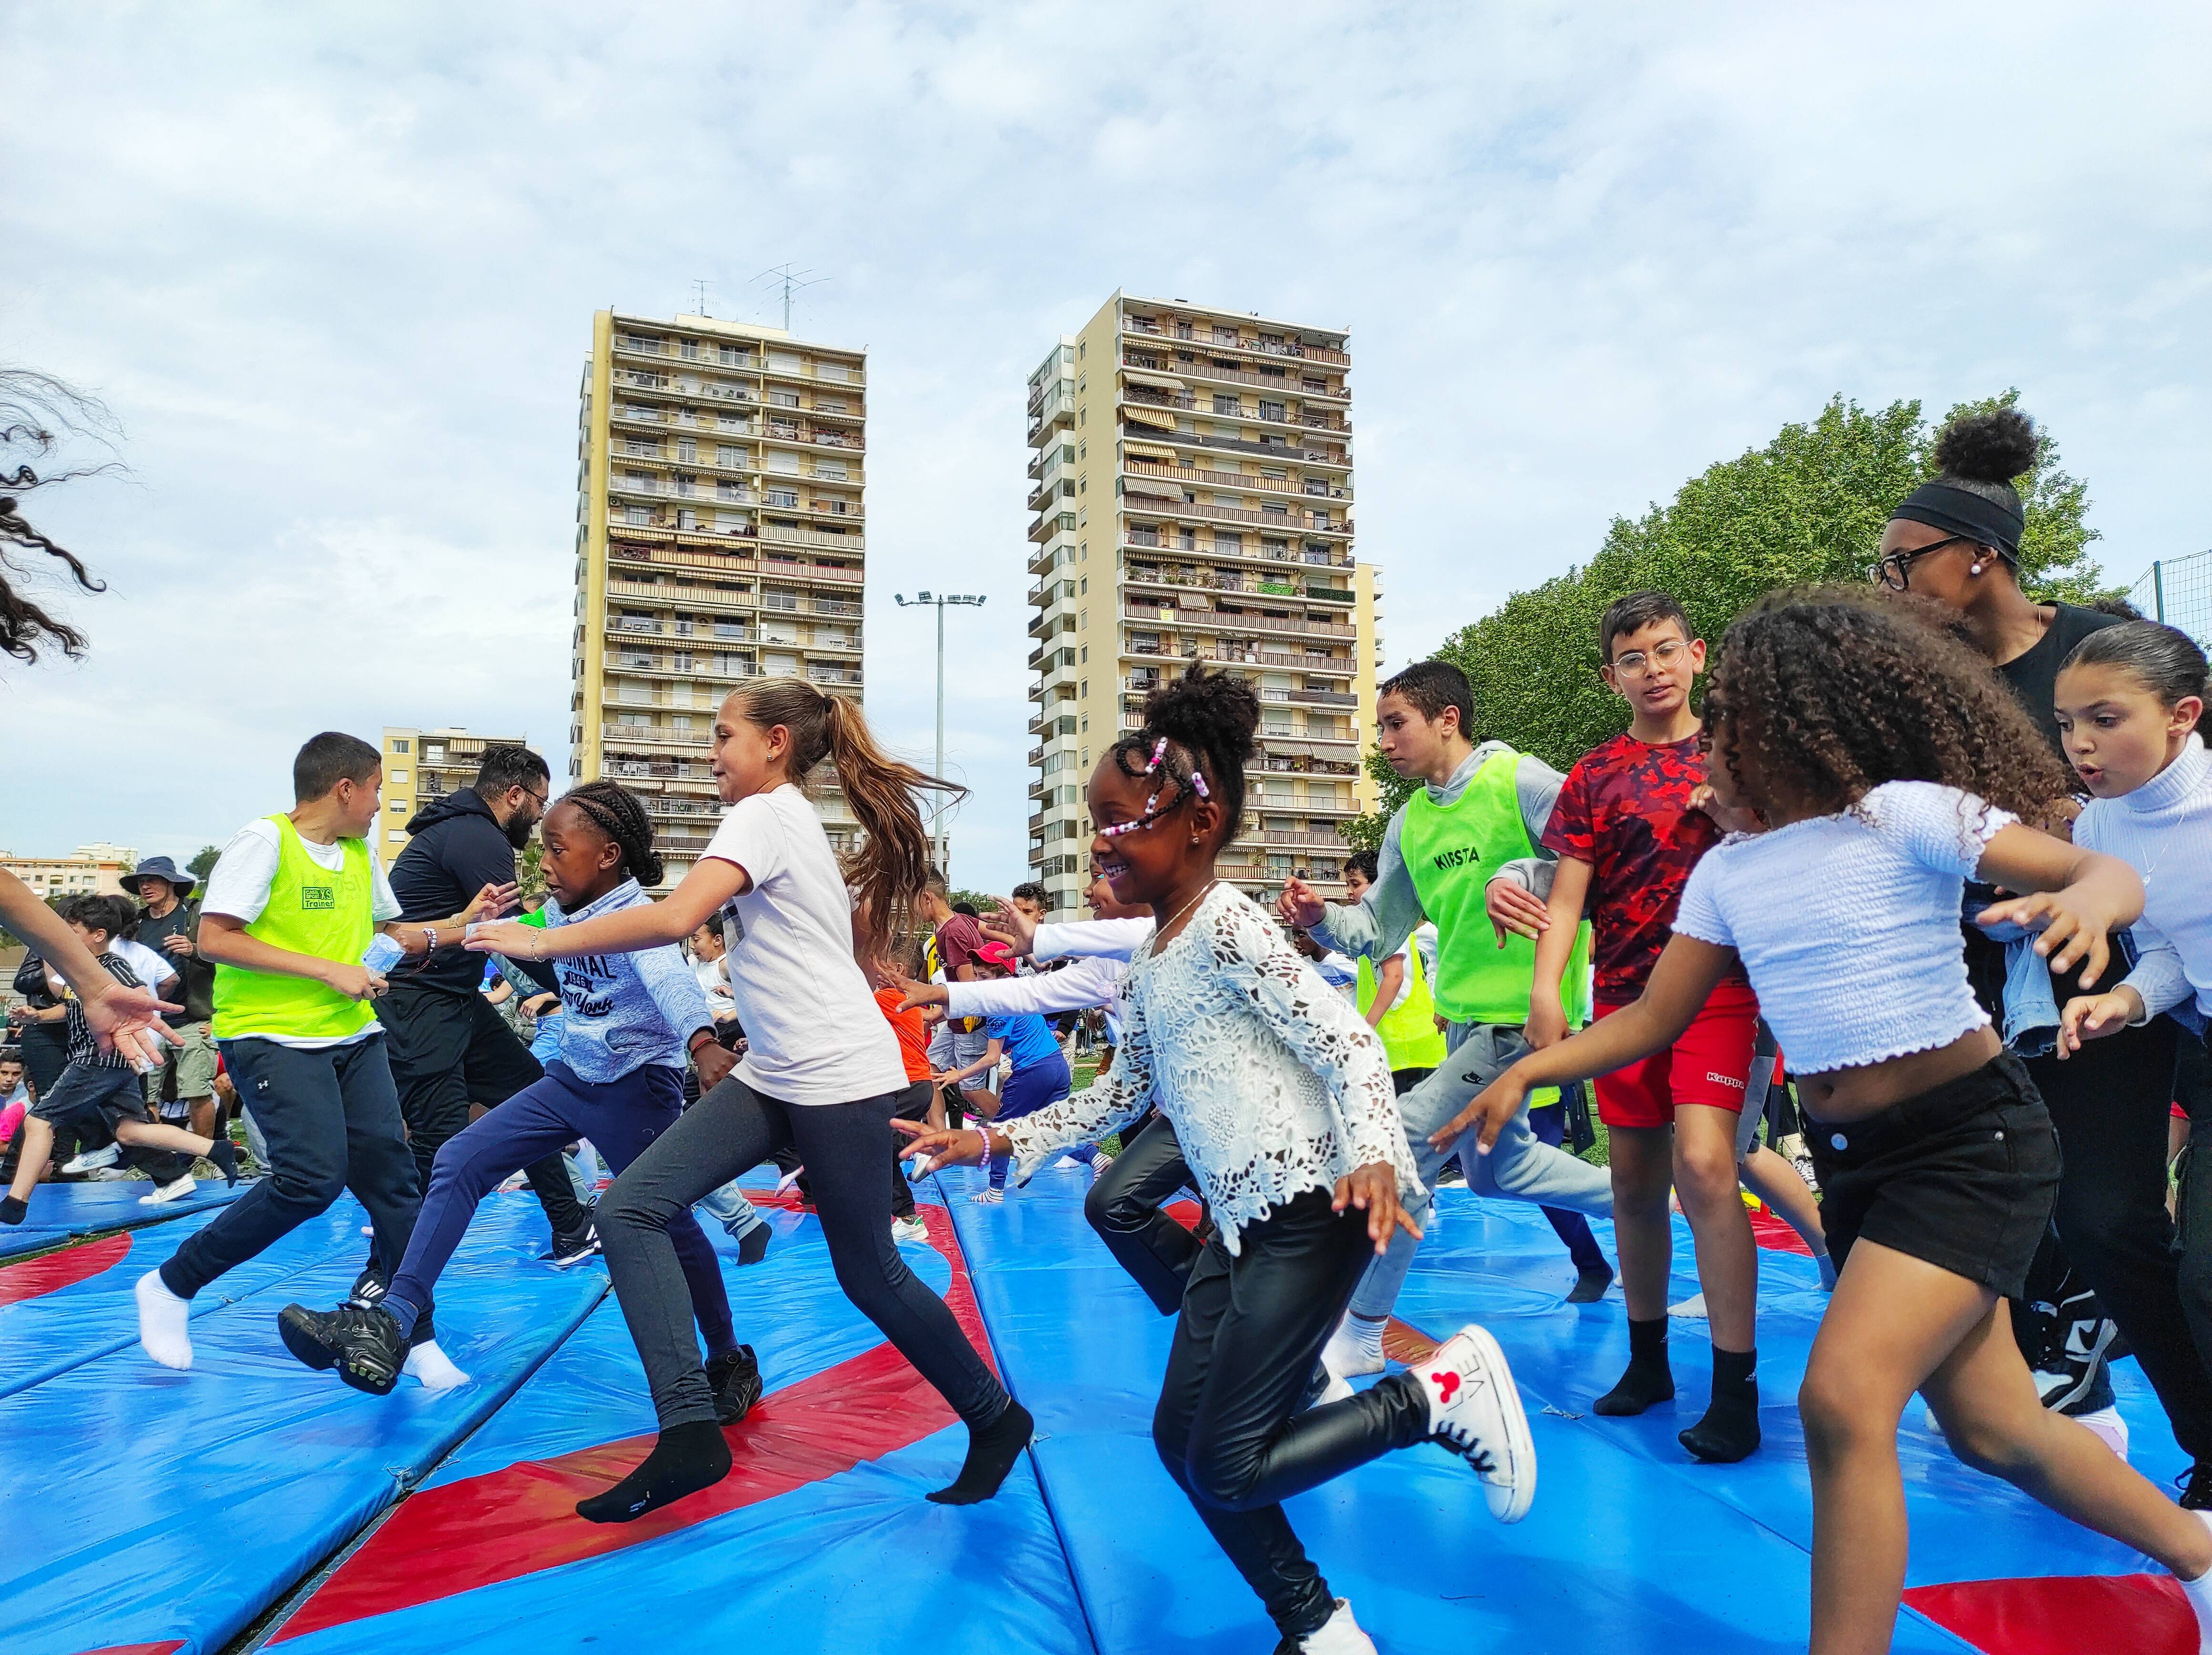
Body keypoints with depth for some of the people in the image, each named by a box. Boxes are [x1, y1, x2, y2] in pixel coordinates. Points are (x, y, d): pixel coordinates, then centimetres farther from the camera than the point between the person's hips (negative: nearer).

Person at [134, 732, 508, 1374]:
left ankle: (416, 1337, 9)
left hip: (352, 1036, 7)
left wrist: (466, 918, 13)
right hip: (271, 1037, -7)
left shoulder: (362, 852, 12)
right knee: (313, 1177, -17)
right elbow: (214, 939, -16)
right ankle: (169, 1285, 7)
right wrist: (326, 970, -20)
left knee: (391, 1175, -1)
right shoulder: (264, 841, -10)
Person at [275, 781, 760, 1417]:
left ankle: (730, 1361, 16)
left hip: (637, 1086, -8)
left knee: (666, 1224, -2)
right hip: (573, 1077, 8)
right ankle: (393, 1321, 3)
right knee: (459, 1161, 0)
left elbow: (671, 979, -42)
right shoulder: (560, 913, 1)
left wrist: (703, 1042, -61)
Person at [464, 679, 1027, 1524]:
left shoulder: (765, 816, -11)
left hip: (838, 1079, -9)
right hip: (773, 1076, 9)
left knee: (869, 1274, 3)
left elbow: (674, 917, -25)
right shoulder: (798, 822, 18)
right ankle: (691, 1435, -7)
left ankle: (995, 1418, 24)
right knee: (630, 1208, -5)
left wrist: (542, 941, -18)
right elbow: (866, 931, 25)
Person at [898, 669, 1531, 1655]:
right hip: (1241, 1219, 9)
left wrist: (1374, 1155, -38)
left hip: (1309, 1212, -9)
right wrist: (996, 1142, 15)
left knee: (1223, 1466, -6)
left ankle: (1445, 1390, 6)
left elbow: (1345, 1040, -21)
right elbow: (1125, 1092, 19)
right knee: (1180, 1439, 11)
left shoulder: (1227, 926, -15)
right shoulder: (1152, 958, 12)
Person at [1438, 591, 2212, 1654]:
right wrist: (1526, 1074, -4)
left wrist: (2087, 900, -41)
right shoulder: (1726, 872, 4)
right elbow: (1651, 1020, 7)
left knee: (1842, 1401, -19)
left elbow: (2112, 873, -17)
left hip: (1971, 1142, -6)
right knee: (1990, 1428, 16)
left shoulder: (1903, 812, -14)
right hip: (1852, 1162, 7)